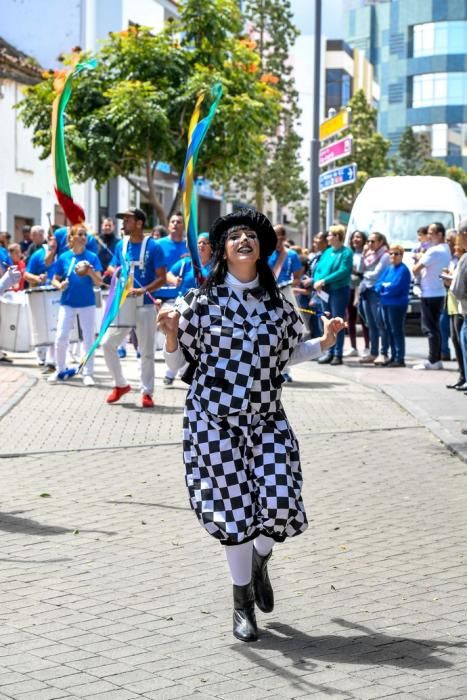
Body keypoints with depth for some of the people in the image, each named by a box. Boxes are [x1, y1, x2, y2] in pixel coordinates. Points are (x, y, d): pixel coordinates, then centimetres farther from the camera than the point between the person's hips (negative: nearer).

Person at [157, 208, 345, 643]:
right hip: (215, 418, -3)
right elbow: (179, 360, -1)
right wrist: (170, 335, -19)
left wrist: (324, 342, 10)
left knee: (280, 504, -9)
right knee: (234, 508, 0)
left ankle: (260, 559, 29)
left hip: (266, 418, 3)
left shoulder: (277, 303, 6)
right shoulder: (204, 300, -4)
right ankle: (243, 603, 20)